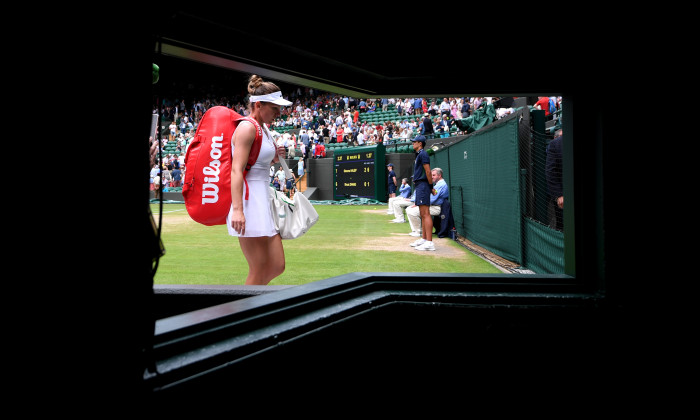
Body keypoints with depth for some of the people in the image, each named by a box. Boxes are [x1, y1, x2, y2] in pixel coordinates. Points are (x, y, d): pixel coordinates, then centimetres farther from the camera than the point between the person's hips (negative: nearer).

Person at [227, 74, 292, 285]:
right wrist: (237, 209, -31)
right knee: (259, 271, -6)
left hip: (264, 197, 10)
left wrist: (274, 158, 10)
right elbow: (237, 170, -21)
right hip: (249, 199, -10)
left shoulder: (264, 129, 17)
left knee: (277, 266, 8)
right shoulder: (248, 128, -11)